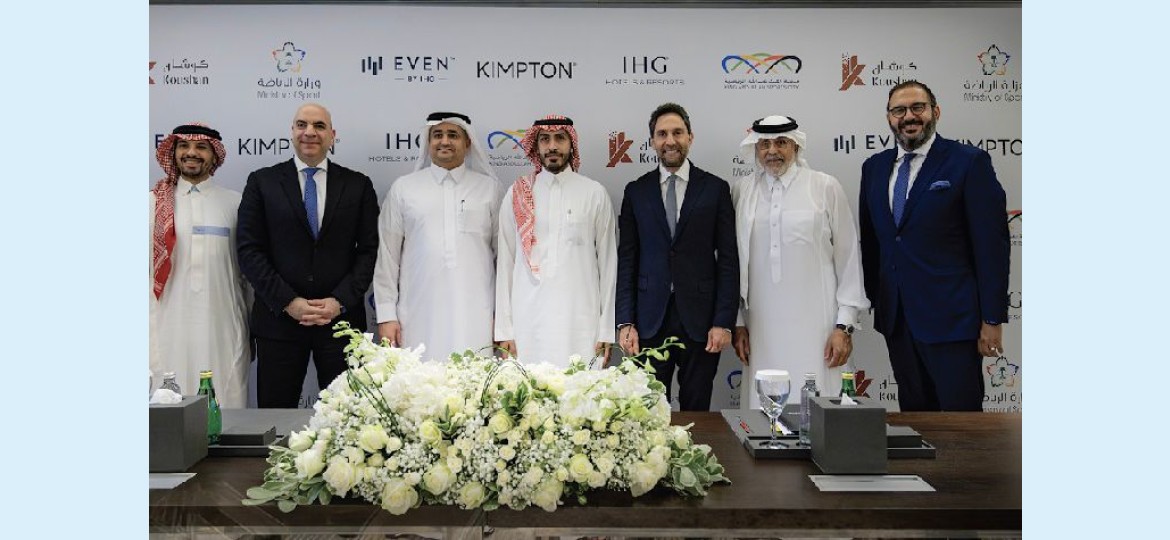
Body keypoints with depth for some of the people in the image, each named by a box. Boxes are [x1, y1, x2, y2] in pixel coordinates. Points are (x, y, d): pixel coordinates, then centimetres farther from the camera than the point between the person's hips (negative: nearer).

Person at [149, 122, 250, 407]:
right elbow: (147, 269, 7)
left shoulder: (235, 203, 6)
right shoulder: (155, 203, 6)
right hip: (169, 329, 0)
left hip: (221, 329, 0)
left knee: (226, 404, -1)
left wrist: (253, 331, 9)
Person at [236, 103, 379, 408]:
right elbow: (249, 250, 1)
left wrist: (340, 302, -8)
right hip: (278, 318, 0)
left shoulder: (358, 185, 8)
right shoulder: (262, 182, 7)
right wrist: (288, 302, -9)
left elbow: (369, 249, 3)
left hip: (342, 317, 0)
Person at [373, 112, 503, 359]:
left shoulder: (491, 189, 8)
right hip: (419, 319, 0)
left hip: (475, 320, 0)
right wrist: (386, 315, 3)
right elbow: (387, 255, 8)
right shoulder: (403, 188, 8)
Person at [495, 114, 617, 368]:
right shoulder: (517, 194, 8)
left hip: (581, 321, -1)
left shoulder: (595, 193, 5)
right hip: (529, 321, 1)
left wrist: (606, 330, 2)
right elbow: (505, 263, 8)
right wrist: (504, 330, 4)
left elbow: (607, 262, 6)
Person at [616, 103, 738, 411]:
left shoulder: (715, 189, 4)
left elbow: (728, 260, 1)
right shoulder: (636, 192, 7)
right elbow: (626, 260, 6)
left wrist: (724, 322, -6)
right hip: (650, 319, 1)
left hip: (700, 320, -1)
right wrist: (625, 322, -2)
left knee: (696, 410, 7)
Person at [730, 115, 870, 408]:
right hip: (761, 330, 2)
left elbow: (849, 259, 3)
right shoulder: (741, 190, 7)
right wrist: (738, 323, 9)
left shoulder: (826, 187, 1)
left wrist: (845, 325, 0)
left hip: (815, 328, -2)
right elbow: (733, 262, 11)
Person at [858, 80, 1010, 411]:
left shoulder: (969, 162, -5)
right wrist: (873, 299, 11)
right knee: (913, 412, 12)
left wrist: (992, 320, -10)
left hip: (951, 318, -5)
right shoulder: (874, 167, 11)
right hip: (896, 318, 5)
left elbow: (992, 244, -7)